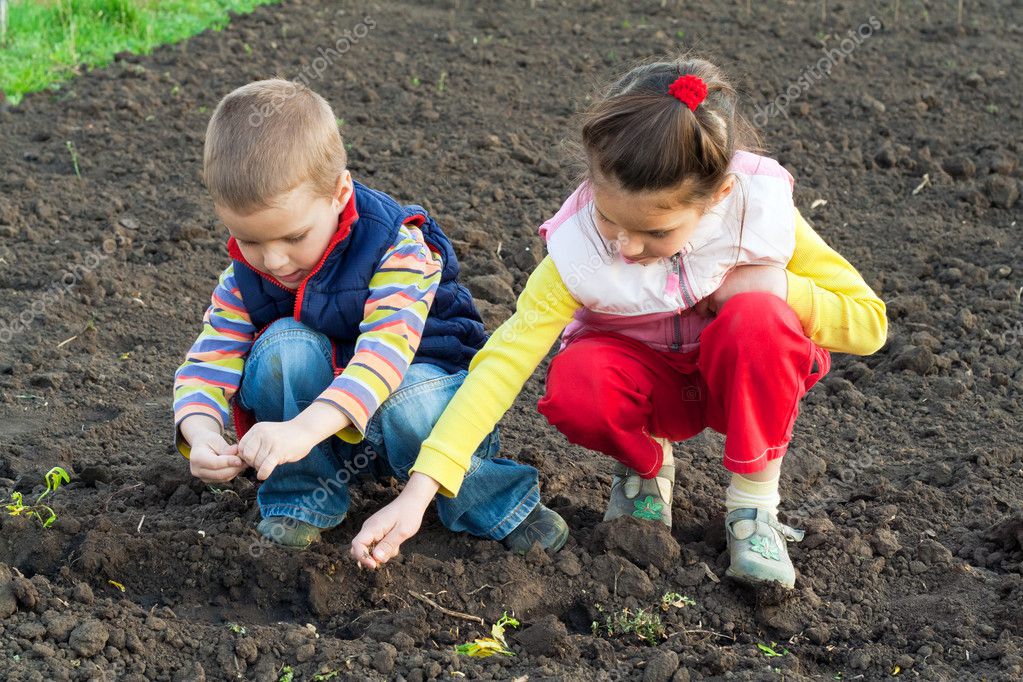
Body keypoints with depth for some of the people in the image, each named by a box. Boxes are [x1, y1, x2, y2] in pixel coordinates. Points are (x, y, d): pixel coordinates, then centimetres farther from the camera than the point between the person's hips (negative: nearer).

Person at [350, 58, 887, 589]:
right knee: (575, 386, -34)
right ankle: (646, 464, 1)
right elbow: (505, 360, -33)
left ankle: (754, 505, -14)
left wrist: (780, 288, -31)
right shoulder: (577, 247, -28)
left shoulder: (761, 210, -25)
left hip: (741, 379, 0)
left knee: (760, 320, -34)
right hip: (647, 380, 0)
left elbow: (868, 322, -15)